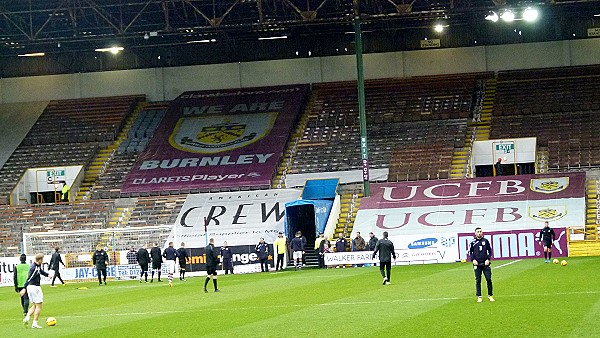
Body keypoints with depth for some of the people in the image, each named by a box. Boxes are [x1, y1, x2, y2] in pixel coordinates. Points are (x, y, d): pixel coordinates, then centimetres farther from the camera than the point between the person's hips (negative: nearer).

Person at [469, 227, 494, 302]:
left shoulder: (485, 241, 6)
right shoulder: (473, 242, 5)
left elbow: (490, 250, 12)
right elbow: (470, 252, 11)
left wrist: (488, 259, -1)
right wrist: (473, 259, -4)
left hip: (485, 264, 0)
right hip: (477, 264, 0)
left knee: (489, 279, -2)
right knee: (478, 281, 0)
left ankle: (490, 295, 10)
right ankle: (479, 297, 4)